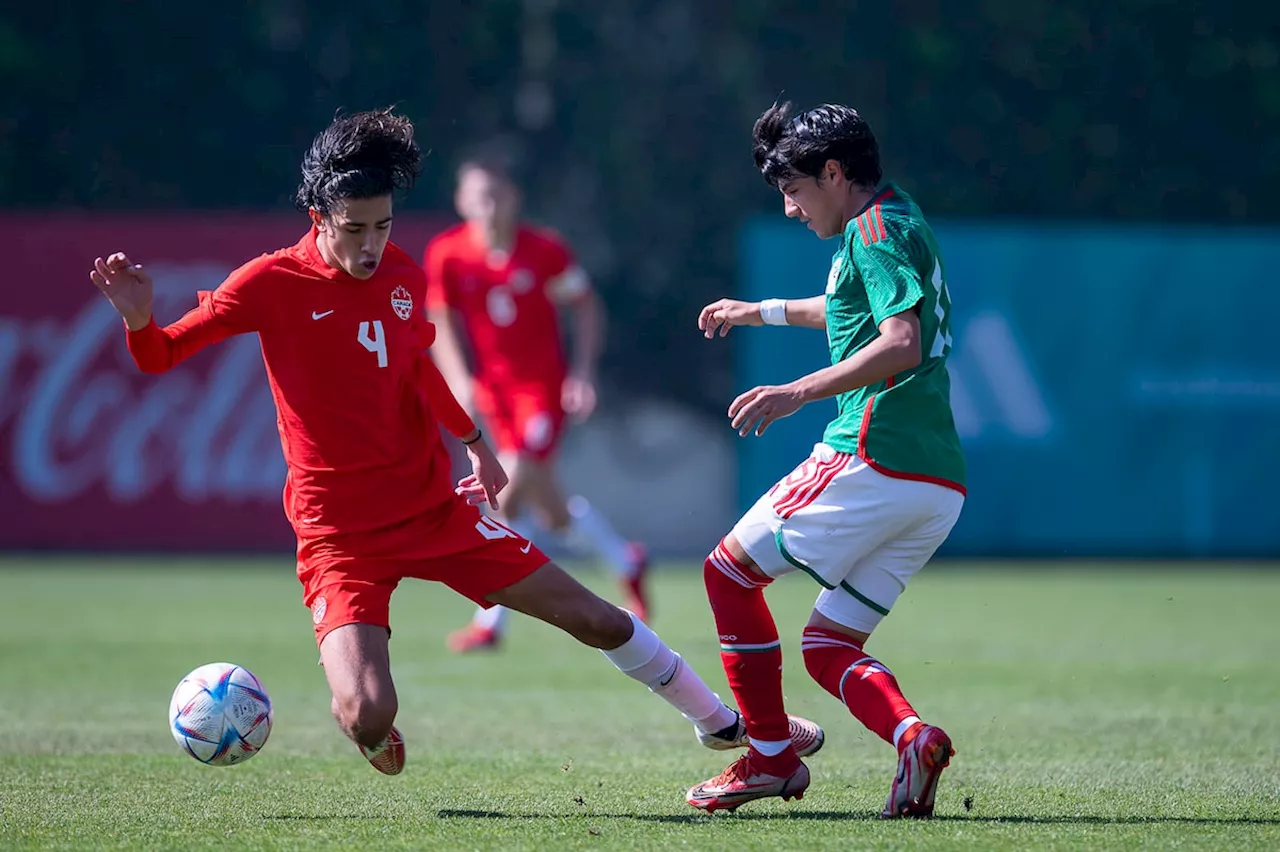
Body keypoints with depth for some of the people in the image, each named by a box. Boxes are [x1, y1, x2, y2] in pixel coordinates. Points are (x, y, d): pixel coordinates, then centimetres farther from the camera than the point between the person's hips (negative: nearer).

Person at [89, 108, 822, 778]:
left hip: (436, 508, 4)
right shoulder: (273, 283, -12)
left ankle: (723, 724, 29)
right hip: (342, 536, -4)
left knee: (600, 620, 7)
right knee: (367, 715, -25)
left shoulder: (405, 275, 3)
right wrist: (139, 316, -31)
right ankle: (379, 737, 15)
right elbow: (160, 356, -10)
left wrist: (478, 446, 28)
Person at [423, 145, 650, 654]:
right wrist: (459, 380, -11)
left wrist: (583, 372, -10)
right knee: (550, 512, 8)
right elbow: (441, 324, 3)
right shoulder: (446, 255, -6)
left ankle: (491, 621, -10)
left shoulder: (545, 251, -12)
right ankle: (626, 562, 35)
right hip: (494, 390, 4)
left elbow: (586, 307, -1)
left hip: (544, 387, -4)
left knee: (510, 494, -18)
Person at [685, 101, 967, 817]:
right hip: (940, 483, 10)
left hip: (874, 458, -9)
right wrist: (762, 311, 54)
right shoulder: (899, 224, 22)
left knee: (730, 571, 6)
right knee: (828, 648, 11)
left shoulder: (875, 229, -8)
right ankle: (911, 735, -16)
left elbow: (902, 343, -23)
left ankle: (772, 756, 5)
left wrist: (799, 392, -25)